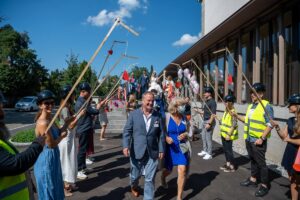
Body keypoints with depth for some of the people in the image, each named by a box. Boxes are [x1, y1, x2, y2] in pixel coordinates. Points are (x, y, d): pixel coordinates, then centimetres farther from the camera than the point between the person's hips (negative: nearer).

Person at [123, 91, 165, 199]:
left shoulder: (157, 115, 0)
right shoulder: (133, 114, -5)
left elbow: (161, 134, 4)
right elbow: (127, 131, -7)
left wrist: (161, 150, 1)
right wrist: (126, 146, -18)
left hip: (152, 152, 0)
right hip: (137, 151, 0)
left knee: (150, 179, 5)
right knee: (135, 174, 20)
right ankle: (134, 186, 53)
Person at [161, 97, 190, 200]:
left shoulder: (184, 118, -2)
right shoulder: (167, 117, -13)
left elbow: (187, 131, 11)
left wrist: (185, 134, -11)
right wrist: (166, 138, -25)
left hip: (182, 147, 2)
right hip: (170, 147, -2)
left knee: (182, 171, -6)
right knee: (168, 170, 15)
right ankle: (163, 177, 54)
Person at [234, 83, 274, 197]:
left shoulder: (266, 106, -14)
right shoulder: (251, 106, 12)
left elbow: (270, 124, -17)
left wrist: (262, 138, -22)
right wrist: (237, 116, 6)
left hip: (258, 141, -8)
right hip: (249, 139, 8)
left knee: (261, 163, 1)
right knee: (253, 160, 20)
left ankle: (264, 186, 15)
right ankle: (253, 180, 34)